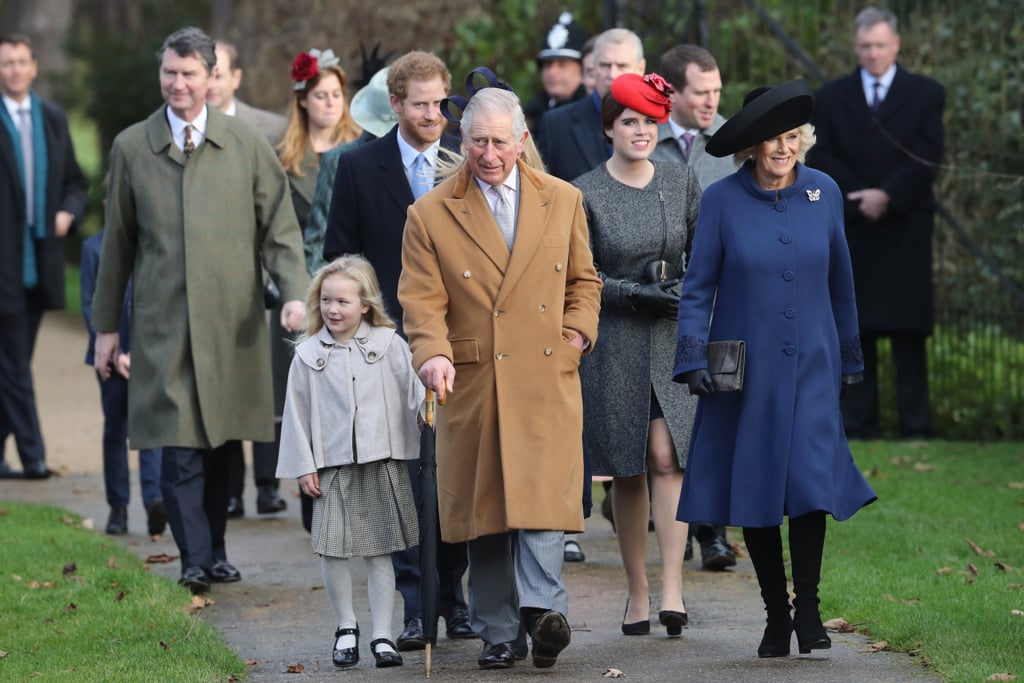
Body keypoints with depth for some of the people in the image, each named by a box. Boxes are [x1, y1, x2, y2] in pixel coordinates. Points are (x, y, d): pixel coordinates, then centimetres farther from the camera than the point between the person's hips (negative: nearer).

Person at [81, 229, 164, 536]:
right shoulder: (93, 247, 4)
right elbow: (89, 305, 2)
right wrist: (113, 353, -8)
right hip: (111, 354, 1)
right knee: (115, 430, 8)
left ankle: (155, 499, -25)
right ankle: (118, 508, 15)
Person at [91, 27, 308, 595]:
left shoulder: (248, 144, 6)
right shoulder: (131, 147, 8)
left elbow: (279, 228, 6)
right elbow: (118, 242, 12)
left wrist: (294, 292, -10)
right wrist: (106, 324, 13)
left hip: (232, 319, 1)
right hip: (163, 323, -1)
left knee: (218, 440, 5)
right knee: (178, 443, -10)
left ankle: (215, 549, 18)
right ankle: (195, 559, -9)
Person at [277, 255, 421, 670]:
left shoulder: (389, 345, 1)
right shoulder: (308, 355, 2)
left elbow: (414, 395, 2)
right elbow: (297, 414, 5)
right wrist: (303, 468, 2)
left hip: (382, 464, 0)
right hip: (332, 467, 0)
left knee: (380, 552, 4)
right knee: (332, 551, -2)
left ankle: (382, 635, 10)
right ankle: (346, 627, 17)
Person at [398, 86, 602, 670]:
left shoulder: (563, 200, 11)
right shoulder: (431, 215, 5)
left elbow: (583, 280, 21)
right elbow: (423, 299, 1)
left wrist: (578, 331, 4)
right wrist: (433, 353, -16)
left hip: (547, 380, 1)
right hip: (472, 384, 0)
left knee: (544, 492, -16)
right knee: (484, 507, 1)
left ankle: (542, 606, -22)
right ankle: (497, 632, 7)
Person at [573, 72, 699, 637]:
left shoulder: (681, 182, 5)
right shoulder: (585, 194, -3)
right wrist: (639, 293, -14)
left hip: (674, 338, 1)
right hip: (614, 342, -1)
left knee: (667, 458, -13)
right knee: (628, 471, 3)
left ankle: (672, 586, -14)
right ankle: (637, 591, 11)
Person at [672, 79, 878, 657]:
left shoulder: (823, 192, 2)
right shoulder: (723, 200, -4)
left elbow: (840, 281, 12)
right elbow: (698, 286, -1)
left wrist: (851, 359, 17)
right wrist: (693, 358, -10)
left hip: (810, 365, 1)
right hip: (744, 367, -1)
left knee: (812, 480, -12)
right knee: (754, 491, 2)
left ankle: (808, 607, 3)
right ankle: (776, 615, 14)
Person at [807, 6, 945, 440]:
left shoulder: (926, 94, 7)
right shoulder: (832, 97, 12)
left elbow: (927, 158, -2)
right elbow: (821, 159, 4)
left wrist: (887, 197, -13)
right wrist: (861, 199, -9)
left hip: (906, 229, -1)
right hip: (851, 227, 2)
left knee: (909, 330, -3)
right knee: (856, 328, 0)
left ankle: (915, 427, -3)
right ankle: (858, 425, 1)